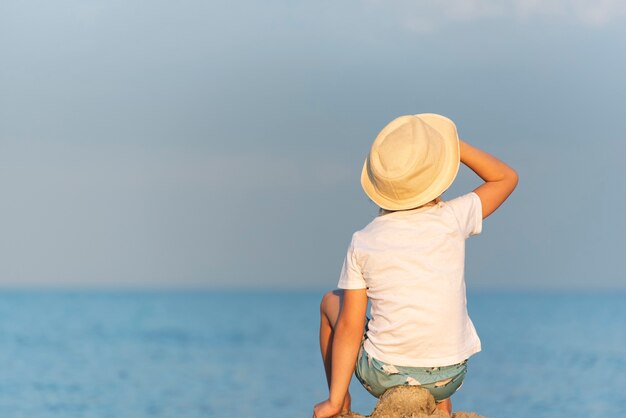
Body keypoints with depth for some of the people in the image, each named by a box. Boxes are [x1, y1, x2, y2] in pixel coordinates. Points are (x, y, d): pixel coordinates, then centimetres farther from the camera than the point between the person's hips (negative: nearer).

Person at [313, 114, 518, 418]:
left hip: (383, 375, -1)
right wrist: (455, 145, -1)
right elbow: (507, 178, 6)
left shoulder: (363, 242, -8)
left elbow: (349, 327, -8)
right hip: (447, 377, 1)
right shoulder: (452, 220, -11)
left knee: (330, 302, 27)